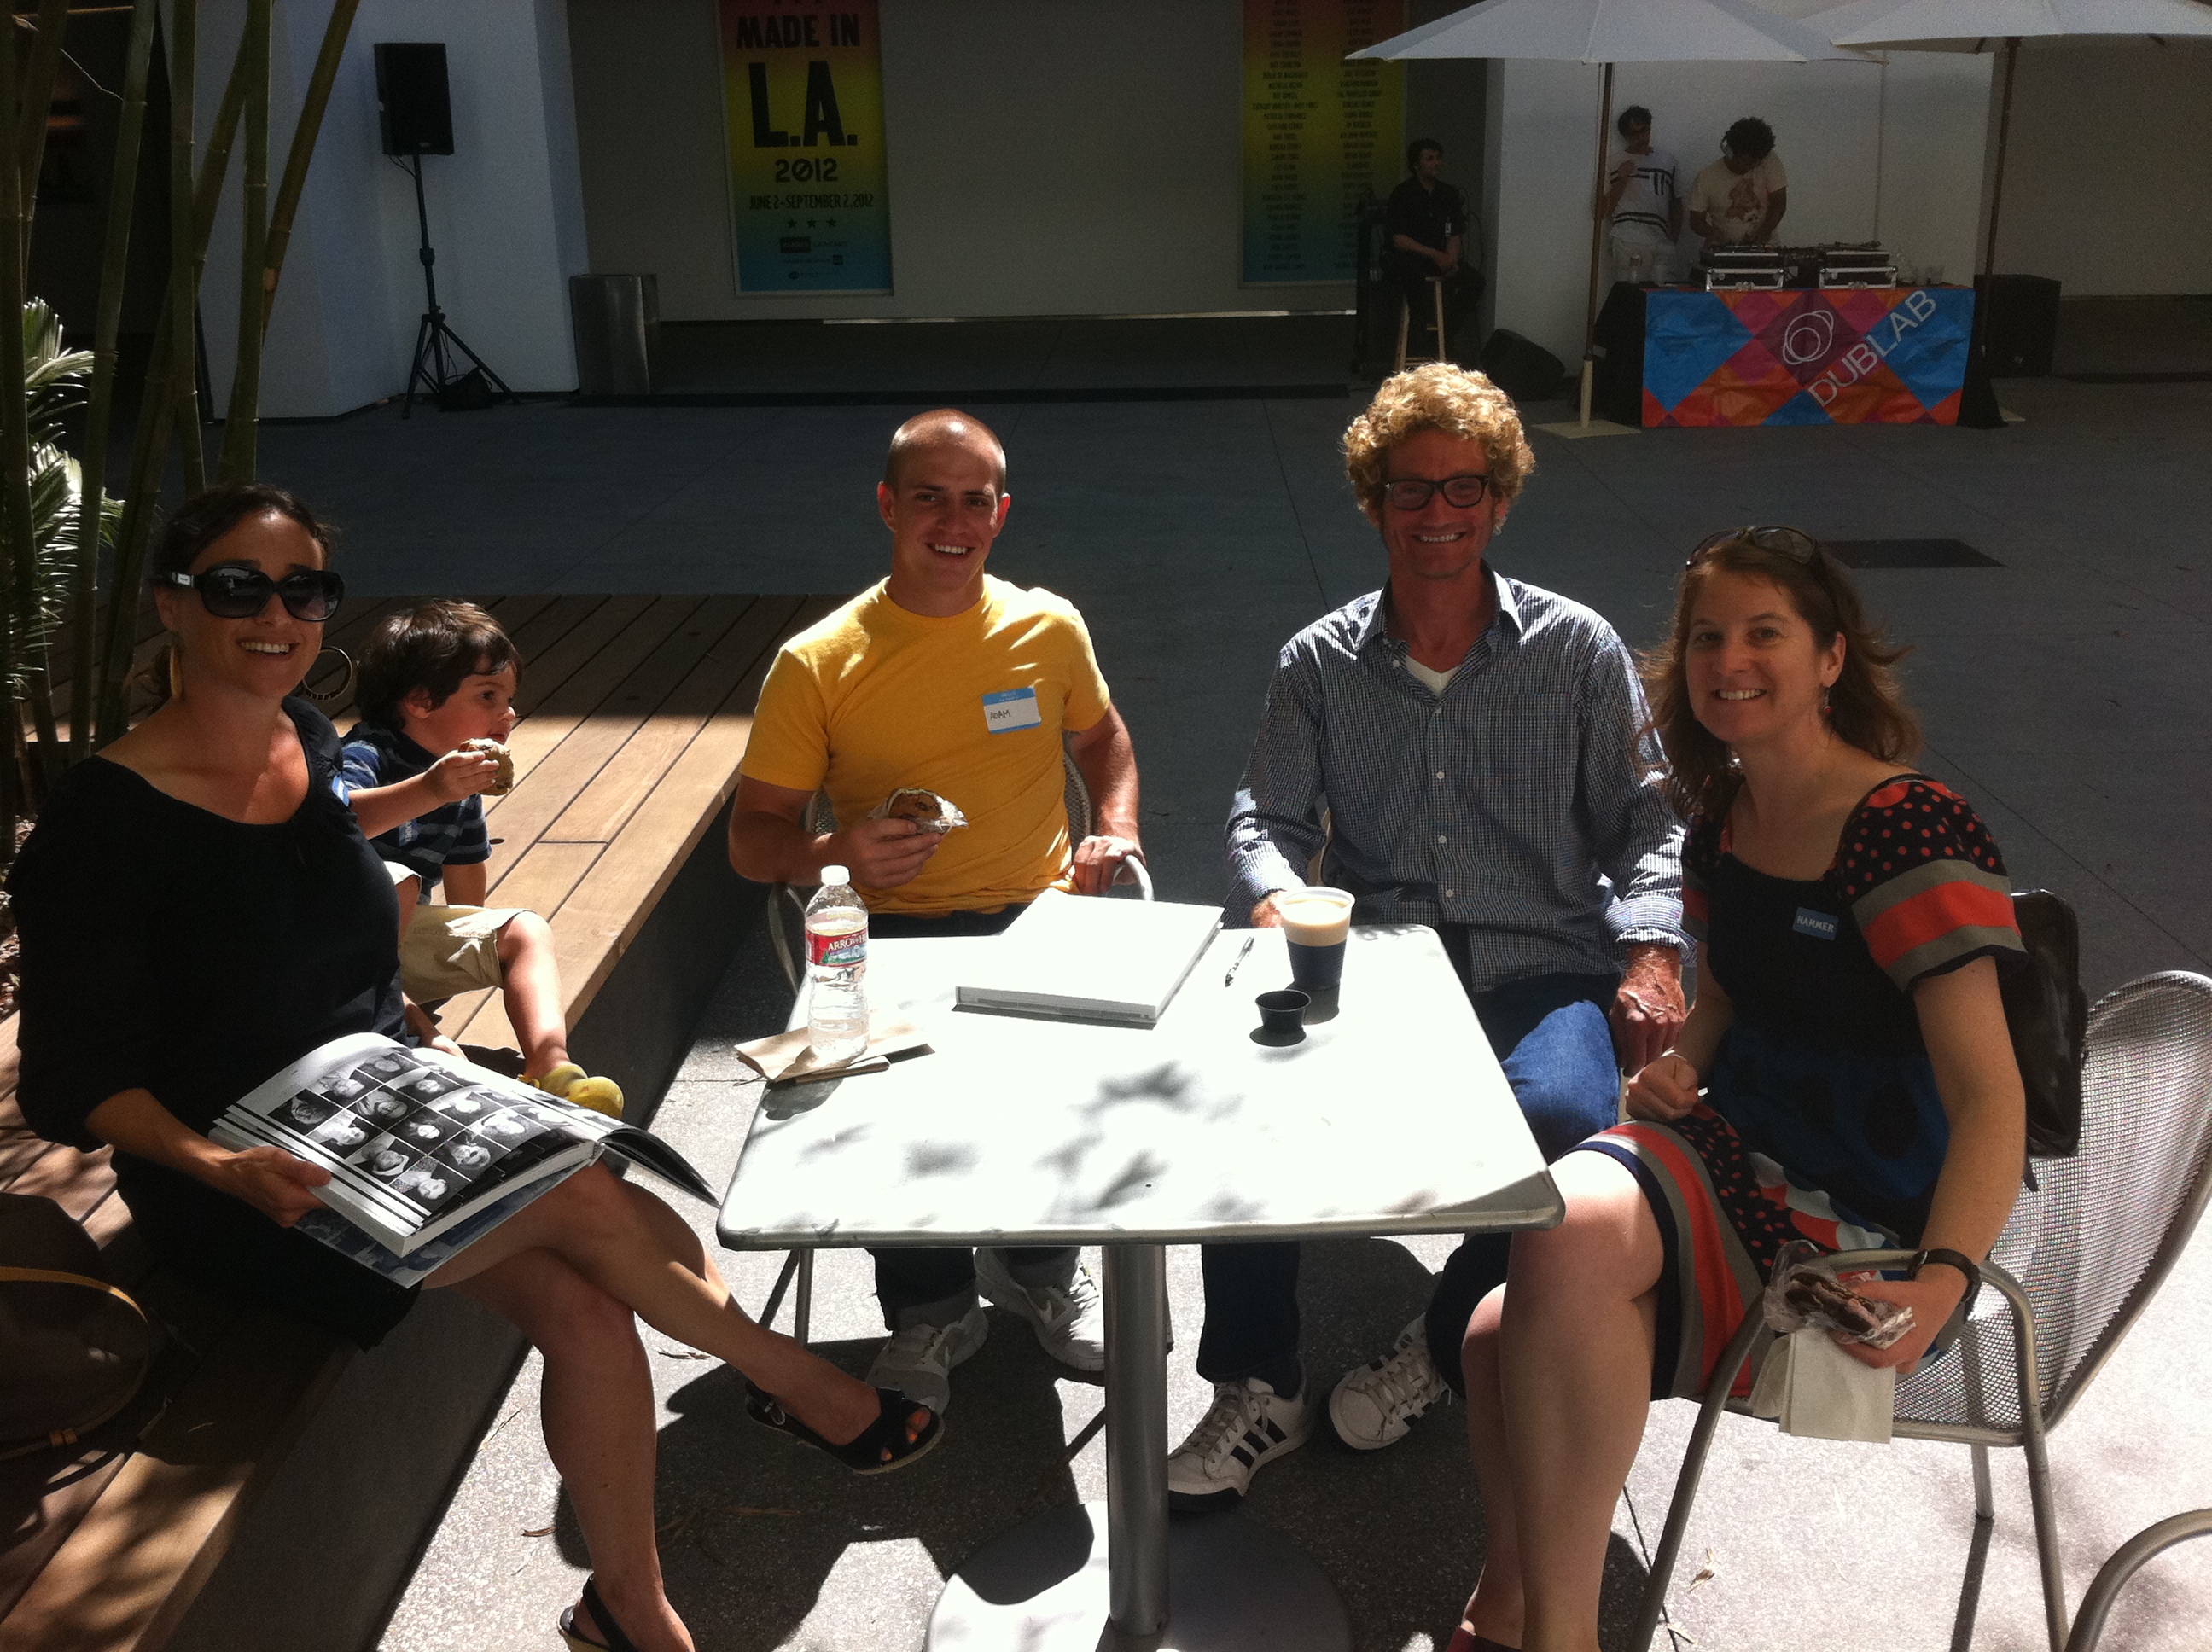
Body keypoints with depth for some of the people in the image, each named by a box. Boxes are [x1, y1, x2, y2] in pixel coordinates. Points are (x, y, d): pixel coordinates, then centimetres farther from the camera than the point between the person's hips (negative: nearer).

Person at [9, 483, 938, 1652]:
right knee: (585, 1199, -21)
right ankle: (802, 1388, 4)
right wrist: (220, 1167, -30)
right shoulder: (103, 817, -18)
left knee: (582, 1304, -16)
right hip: (238, 1193, -6)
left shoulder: (310, 740, 3)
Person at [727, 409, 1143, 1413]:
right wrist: (837, 855, -18)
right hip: (892, 933, -1)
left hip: (1040, 916, 2)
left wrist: (1116, 824, 9)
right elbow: (752, 839, 4)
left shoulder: (1049, 627, 10)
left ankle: (1036, 1269, 5)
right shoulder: (818, 664, 1)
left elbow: (1101, 733, 30)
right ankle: (931, 1310, -2)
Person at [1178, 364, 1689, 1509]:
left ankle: (1445, 1347, -4)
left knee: (1565, 1116, -34)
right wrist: (1278, 905, -14)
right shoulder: (1320, 664, 9)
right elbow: (1268, 818, 9)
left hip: (1541, 972, -1)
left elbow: (1643, 820, 7)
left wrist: (1650, 952, -10)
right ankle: (1257, 1385, -9)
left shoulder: (1578, 650, 6)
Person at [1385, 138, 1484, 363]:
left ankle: (1446, 334, -7)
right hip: (1407, 257, -5)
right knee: (1412, 273, -42)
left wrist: (1451, 259, -15)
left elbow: (1455, 235, 7)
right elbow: (1399, 239, -14)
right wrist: (1435, 255, -23)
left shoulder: (1449, 194, 8)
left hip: (1441, 257, 5)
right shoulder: (1402, 194, -8)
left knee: (1474, 280, -20)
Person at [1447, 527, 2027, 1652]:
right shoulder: (1722, 814, 7)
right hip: (1740, 1162, 6)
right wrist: (1679, 1067, 1)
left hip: (1865, 1231, -6)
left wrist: (1944, 1280, -36)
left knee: (1568, 1232, -31)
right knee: (1502, 1336, -21)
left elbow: (1988, 1095, -21)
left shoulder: (1910, 832, -15)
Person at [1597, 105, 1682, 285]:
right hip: (1629, 241, -4)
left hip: (1662, 241, 4)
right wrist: (1621, 180, -6)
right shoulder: (1617, 164, 9)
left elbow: (1675, 200, 26)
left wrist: (1675, 233, 12)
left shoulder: (1667, 158, 21)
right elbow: (1602, 211, 4)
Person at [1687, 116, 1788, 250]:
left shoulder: (1770, 162, -3)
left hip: (1763, 246, 0)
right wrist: (1711, 232, -22)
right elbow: (1696, 220, -1)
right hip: (1725, 249, 0)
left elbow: (1779, 203, -1)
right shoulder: (1707, 178, -5)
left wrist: (1765, 230, -18)